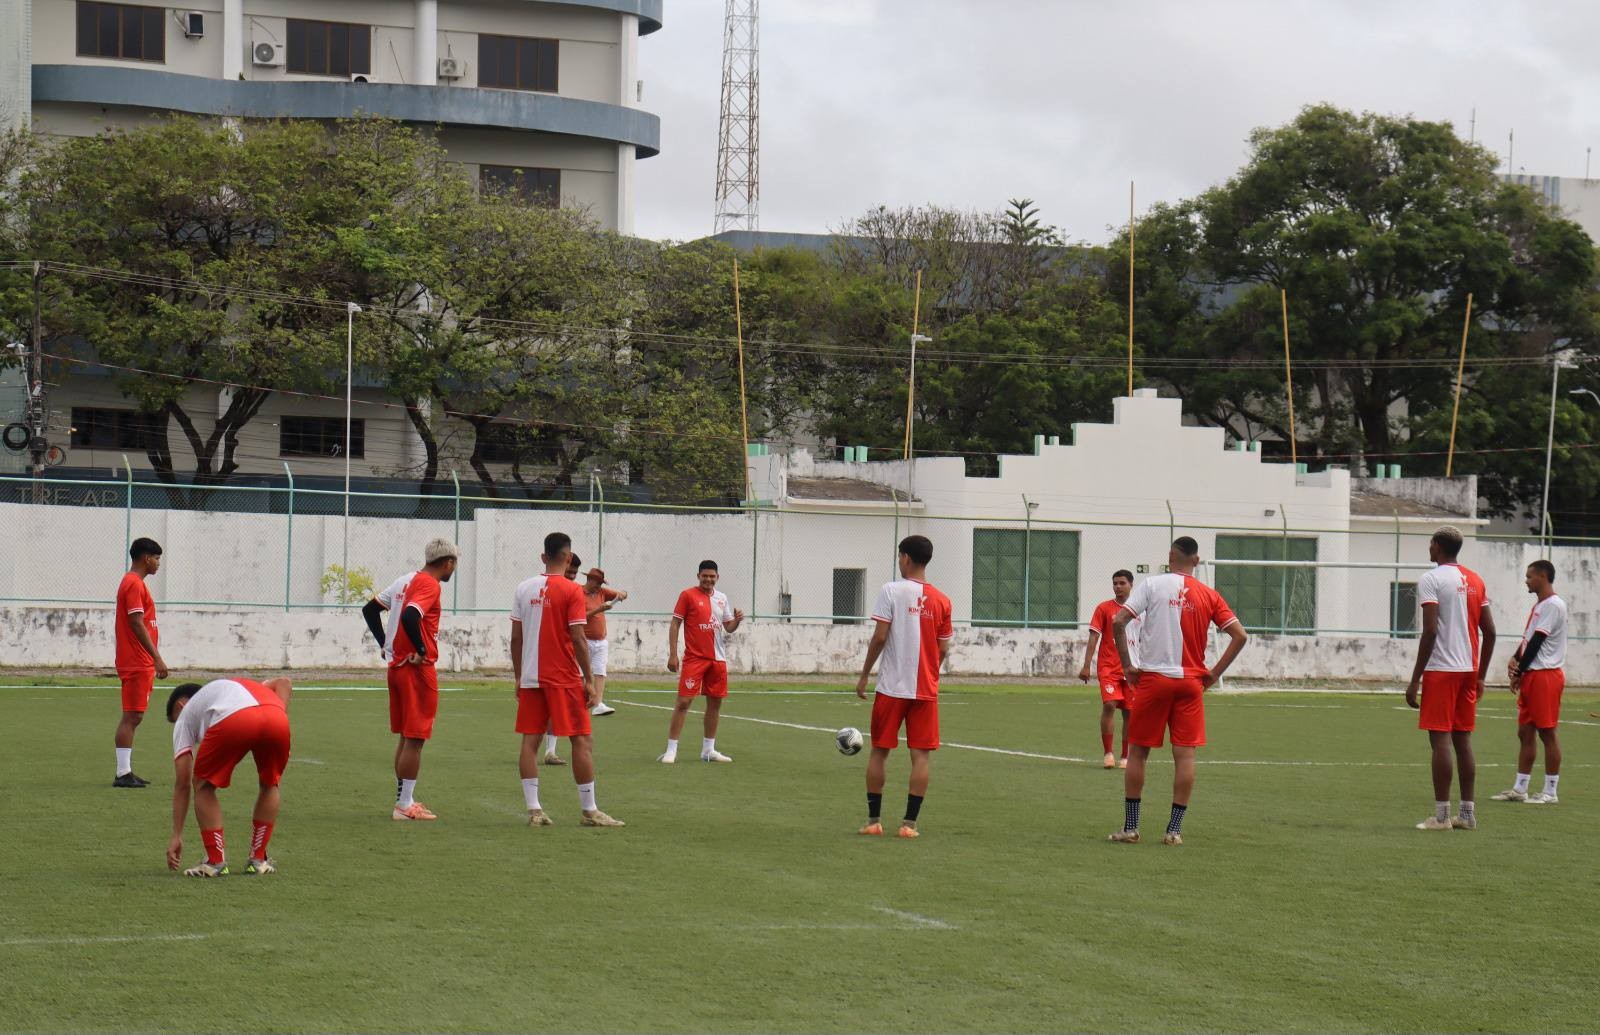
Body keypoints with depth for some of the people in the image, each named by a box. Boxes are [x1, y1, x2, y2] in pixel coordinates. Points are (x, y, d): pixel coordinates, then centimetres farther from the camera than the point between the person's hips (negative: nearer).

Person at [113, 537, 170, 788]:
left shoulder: (133, 583, 19)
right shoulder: (134, 584, -13)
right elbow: (137, 624, -20)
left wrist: (153, 659, 22)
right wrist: (157, 658, -21)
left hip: (139, 663, 10)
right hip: (137, 663, -10)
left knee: (133, 717, 11)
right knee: (131, 716, -9)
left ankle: (126, 772, 14)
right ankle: (123, 774, -9)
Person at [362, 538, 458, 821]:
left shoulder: (405, 581, 13)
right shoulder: (430, 585, -14)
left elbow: (369, 609, 17)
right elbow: (409, 617, -30)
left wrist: (384, 643, 15)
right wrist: (422, 651, -19)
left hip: (396, 667, 9)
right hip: (418, 669, -9)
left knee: (405, 738, 16)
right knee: (415, 740, -4)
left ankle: (404, 799, 21)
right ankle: (405, 806, -2)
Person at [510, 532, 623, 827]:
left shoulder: (524, 589, 5)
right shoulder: (571, 590, -9)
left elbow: (515, 638, 7)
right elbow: (578, 640, -12)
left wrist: (517, 676, 16)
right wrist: (589, 679, -6)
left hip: (530, 678, 5)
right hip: (565, 678, -5)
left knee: (530, 740, 6)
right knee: (582, 741, 2)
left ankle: (533, 809, 3)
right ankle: (589, 811, 3)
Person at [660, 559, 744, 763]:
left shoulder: (722, 599, 12)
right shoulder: (688, 595, -4)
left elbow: (728, 627, 18)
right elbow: (675, 625, -4)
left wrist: (736, 620, -6)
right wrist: (672, 654, -11)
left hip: (717, 659, 6)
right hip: (694, 658, -6)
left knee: (715, 702, 8)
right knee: (684, 702, -9)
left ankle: (708, 750, 19)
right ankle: (671, 750, -6)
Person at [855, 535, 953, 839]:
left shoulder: (891, 591, -7)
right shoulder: (941, 600, 5)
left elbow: (880, 637, -11)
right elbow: (943, 649, 8)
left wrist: (864, 675, -2)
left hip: (891, 687, -2)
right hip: (926, 689, 2)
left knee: (879, 751, 8)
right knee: (921, 755, 3)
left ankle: (873, 820, 10)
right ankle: (909, 823, -1)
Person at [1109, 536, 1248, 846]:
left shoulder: (1153, 584, -2)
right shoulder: (1209, 596, 6)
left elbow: (1118, 622, -10)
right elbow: (1239, 635, 2)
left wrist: (1127, 666, -2)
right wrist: (1215, 673, 6)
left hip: (1153, 678, -2)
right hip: (1191, 681, 2)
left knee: (1138, 751, 7)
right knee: (1185, 754, 3)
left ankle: (1130, 827, 7)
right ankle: (1175, 830, 1)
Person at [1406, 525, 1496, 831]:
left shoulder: (1430, 579, -9)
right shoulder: (1475, 581, 13)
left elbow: (1430, 631, -16)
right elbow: (1489, 631, 12)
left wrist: (1415, 679, -12)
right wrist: (1480, 677, 19)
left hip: (1440, 670, -7)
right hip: (1468, 670, 7)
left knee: (1441, 739, -6)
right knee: (1463, 740, 11)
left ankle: (1441, 815, -7)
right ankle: (1467, 813, 12)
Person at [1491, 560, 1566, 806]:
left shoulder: (1554, 605, -12)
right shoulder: (1538, 605, 18)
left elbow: (1537, 642, -15)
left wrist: (1519, 673, -10)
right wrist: (1514, 661, -1)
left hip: (1546, 675, -10)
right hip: (1530, 675, 10)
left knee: (1547, 732, -6)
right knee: (1525, 732, 9)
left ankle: (1550, 792, -2)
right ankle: (1520, 789, 13)